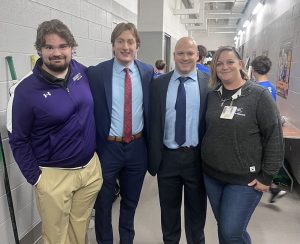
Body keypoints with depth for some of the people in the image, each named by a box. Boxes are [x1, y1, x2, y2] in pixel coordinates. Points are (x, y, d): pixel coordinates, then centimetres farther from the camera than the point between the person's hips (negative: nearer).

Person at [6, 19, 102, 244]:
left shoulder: (81, 71, -3)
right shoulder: (25, 90, -16)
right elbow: (18, 140, -8)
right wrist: (36, 178, -8)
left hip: (92, 168, 4)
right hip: (54, 176, -3)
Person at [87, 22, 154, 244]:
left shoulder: (148, 72, 0)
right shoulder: (96, 72, -9)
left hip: (137, 147, 3)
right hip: (107, 147, -2)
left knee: (131, 201, 21)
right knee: (103, 202, 15)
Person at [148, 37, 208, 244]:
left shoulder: (209, 84, -5)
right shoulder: (158, 84, -1)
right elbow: (153, 123, 0)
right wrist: (153, 157, -3)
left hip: (197, 157, -1)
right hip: (167, 157, 1)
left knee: (196, 210, 20)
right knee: (169, 209, 20)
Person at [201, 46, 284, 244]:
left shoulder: (260, 96, -11)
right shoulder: (212, 96, 2)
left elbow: (274, 138, -10)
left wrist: (266, 176, -10)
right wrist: (205, 159, 8)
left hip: (245, 179, -4)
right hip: (211, 174, 5)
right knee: (222, 226, 18)